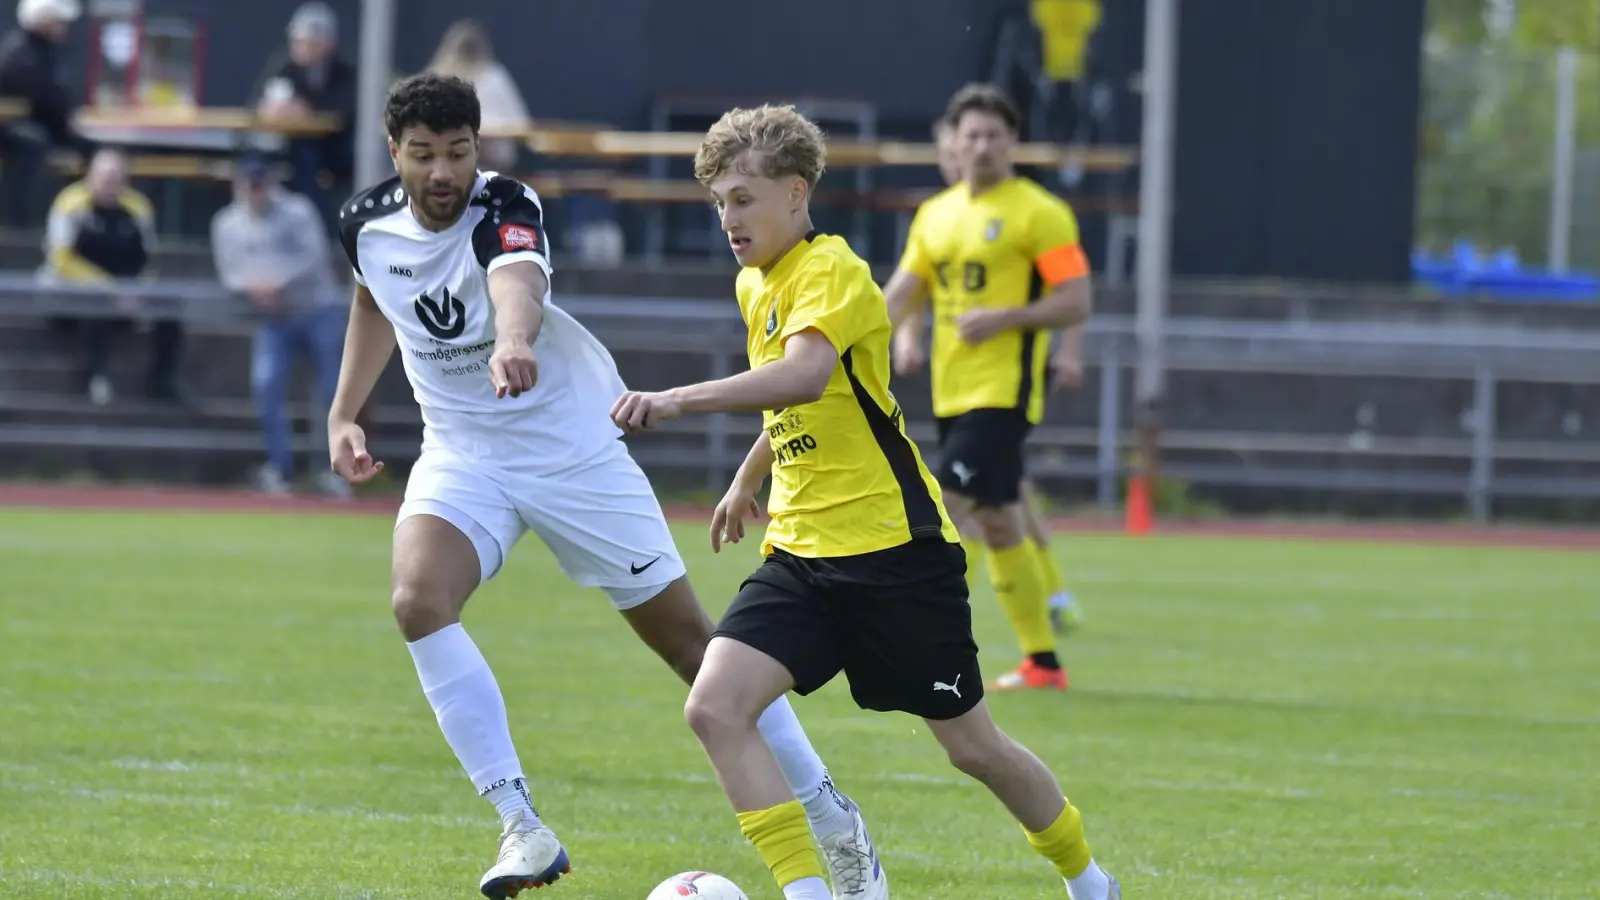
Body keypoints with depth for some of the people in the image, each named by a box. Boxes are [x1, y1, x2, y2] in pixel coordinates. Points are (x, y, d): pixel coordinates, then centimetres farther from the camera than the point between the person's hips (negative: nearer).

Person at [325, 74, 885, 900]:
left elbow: (517, 278, -49)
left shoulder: (502, 206, -24)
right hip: (463, 454, 4)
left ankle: (831, 819, 17)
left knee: (689, 640, 0)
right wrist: (343, 413, 14)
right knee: (417, 597, -26)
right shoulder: (366, 223, -6)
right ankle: (523, 829, -22)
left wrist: (514, 340, -70)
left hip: (575, 450, -4)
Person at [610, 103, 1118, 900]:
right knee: (714, 708, -16)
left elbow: (804, 376, -37)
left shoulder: (831, 273, -16)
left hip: (894, 549, -7)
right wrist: (748, 479, 39)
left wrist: (678, 401, -46)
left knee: (972, 747, 6)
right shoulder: (755, 285, 11)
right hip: (801, 555, 8)